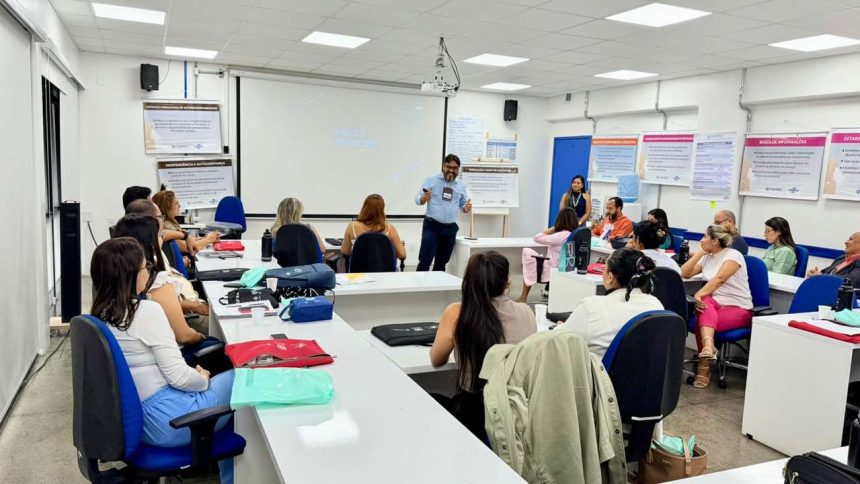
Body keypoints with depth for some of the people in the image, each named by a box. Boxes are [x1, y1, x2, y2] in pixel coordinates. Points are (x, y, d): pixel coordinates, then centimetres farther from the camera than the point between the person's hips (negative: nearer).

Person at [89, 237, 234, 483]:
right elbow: (178, 376, -22)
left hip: (130, 417, 8)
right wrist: (203, 379, -2)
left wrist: (196, 375, 10)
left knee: (225, 381, 21)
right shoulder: (147, 311, -22)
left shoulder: (101, 314, 2)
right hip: (163, 421, -8)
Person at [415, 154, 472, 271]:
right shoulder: (431, 180, 0)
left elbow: (463, 205, 18)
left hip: (450, 228, 4)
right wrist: (424, 198, -25)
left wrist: (466, 208, -6)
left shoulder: (461, 185, 10)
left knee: (441, 263, 10)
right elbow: (417, 199, -2)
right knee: (425, 261, -10)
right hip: (432, 226, -4)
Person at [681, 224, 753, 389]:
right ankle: (708, 347, -53)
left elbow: (719, 279, -21)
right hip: (714, 304, 5)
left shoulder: (733, 255, -7)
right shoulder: (706, 258, 14)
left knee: (701, 320, -32)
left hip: (738, 308, -5)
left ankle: (703, 367, -28)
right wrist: (699, 253, 6)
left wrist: (699, 294, -31)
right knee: (705, 302, -33)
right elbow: (684, 273, 8)